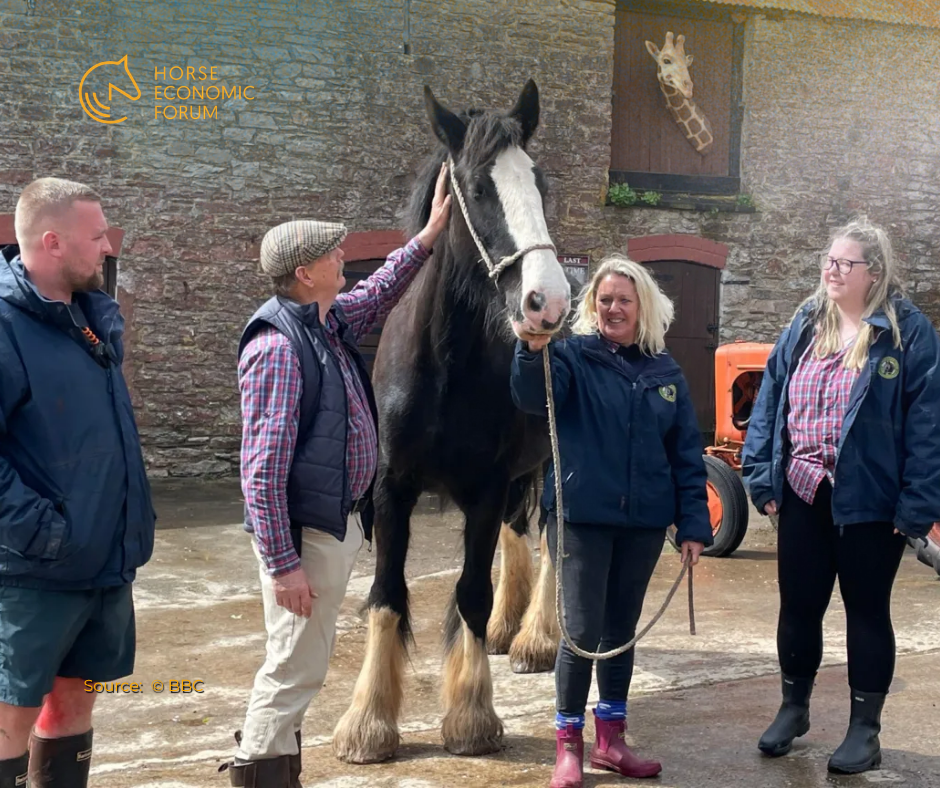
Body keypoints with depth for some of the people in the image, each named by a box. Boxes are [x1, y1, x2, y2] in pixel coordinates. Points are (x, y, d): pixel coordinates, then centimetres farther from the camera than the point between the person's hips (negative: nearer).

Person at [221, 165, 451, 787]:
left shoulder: (333, 321, 7)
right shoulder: (278, 347, -21)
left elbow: (380, 292, 31)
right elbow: (262, 469, -23)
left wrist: (429, 236, 25)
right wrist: (282, 563, -23)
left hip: (342, 523, 10)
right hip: (306, 534, -10)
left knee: (307, 662, 19)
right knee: (295, 666, -1)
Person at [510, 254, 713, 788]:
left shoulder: (666, 371, 7)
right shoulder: (573, 356, -4)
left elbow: (687, 454, 8)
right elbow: (534, 398, -26)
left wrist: (694, 523, 2)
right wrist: (532, 353, -46)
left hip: (644, 521, 4)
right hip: (582, 516, -4)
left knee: (622, 631, 14)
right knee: (583, 631, -2)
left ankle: (610, 738, 27)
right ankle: (569, 744, 13)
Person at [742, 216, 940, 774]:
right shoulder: (804, 327, 7)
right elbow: (770, 401, 9)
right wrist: (762, 476, 2)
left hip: (870, 501, -4)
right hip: (803, 494, 5)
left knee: (868, 610, 7)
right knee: (799, 605, 13)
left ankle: (865, 730, 19)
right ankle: (794, 708, 32)